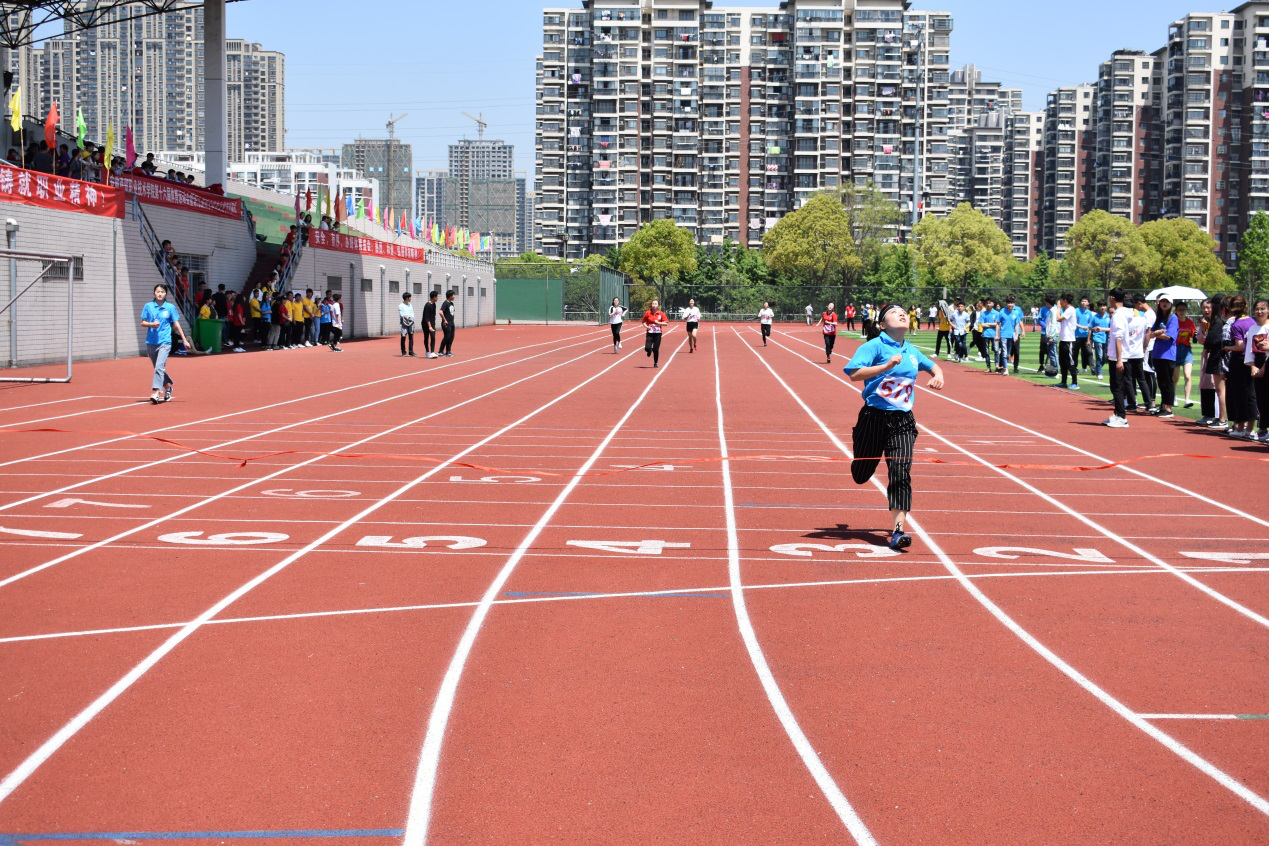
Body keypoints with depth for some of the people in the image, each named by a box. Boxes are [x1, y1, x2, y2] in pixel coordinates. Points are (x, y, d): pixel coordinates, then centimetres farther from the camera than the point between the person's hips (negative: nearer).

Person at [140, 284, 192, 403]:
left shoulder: (170, 307, 2)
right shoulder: (148, 306, 5)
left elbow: (176, 325, 6)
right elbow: (143, 323, 8)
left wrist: (184, 340, 5)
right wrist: (151, 324, -13)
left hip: (165, 342, -3)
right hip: (151, 343, 3)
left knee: (159, 367, -20)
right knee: (158, 368, 14)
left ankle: (156, 392, -26)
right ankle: (168, 386, 37)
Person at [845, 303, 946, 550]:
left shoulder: (912, 352, 11)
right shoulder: (875, 346, -7)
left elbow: (931, 365, 33)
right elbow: (854, 373, -20)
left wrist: (938, 375, 10)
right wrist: (887, 365, -25)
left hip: (903, 421, 3)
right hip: (874, 416, -3)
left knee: (901, 474, -12)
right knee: (861, 475, 10)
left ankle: (898, 530, -12)